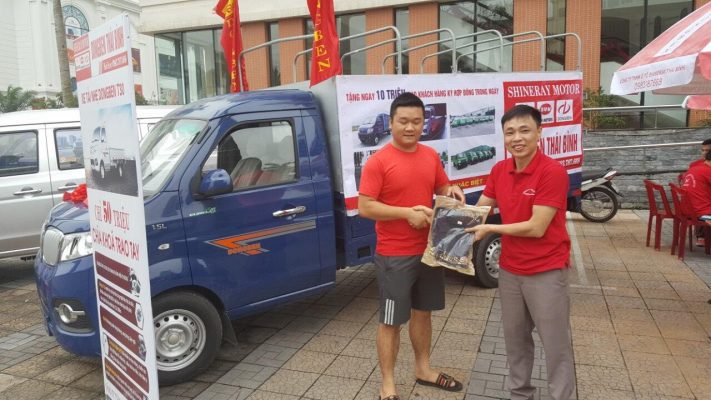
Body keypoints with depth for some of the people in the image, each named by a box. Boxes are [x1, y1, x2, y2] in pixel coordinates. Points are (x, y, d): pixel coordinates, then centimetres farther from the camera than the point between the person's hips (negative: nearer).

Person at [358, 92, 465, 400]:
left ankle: (423, 370, 40)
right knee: (391, 321, 5)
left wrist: (451, 192, -4)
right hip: (394, 256, -6)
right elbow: (364, 207, -17)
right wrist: (407, 212, -24)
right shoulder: (378, 161, -14)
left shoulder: (431, 156, 5)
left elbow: (441, 189, 19)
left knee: (423, 312, 21)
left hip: (429, 250, 7)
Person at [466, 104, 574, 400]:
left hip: (546, 271, -6)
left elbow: (536, 228, -21)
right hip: (509, 269, 6)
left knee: (555, 343, 8)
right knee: (515, 337, 18)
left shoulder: (553, 172, -18)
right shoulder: (499, 170, 2)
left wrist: (490, 229, -14)